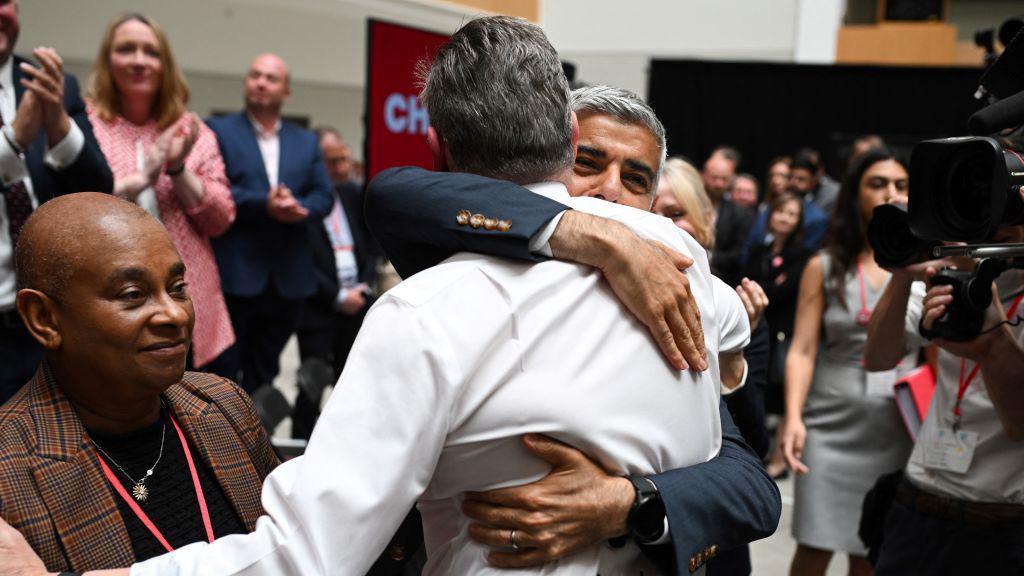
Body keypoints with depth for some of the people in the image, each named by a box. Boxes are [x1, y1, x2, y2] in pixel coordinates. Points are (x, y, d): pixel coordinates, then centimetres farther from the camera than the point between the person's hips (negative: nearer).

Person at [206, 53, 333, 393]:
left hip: (288, 278, 4)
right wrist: (263, 204, -20)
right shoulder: (218, 131, 3)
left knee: (263, 371, 13)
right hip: (234, 275, -4)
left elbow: (323, 196, 8)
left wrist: (299, 208, -13)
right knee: (225, 369, -1)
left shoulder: (306, 142, 16)